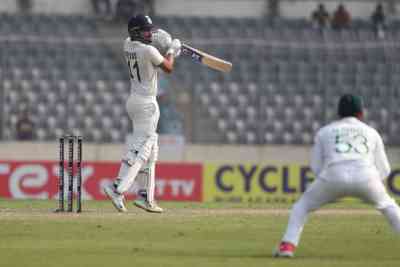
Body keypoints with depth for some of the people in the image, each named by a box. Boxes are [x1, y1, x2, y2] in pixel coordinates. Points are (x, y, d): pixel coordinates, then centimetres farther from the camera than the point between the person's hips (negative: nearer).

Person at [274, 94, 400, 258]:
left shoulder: (324, 131, 26)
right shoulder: (371, 132, 28)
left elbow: (316, 167, 21)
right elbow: (383, 170, 25)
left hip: (333, 176, -1)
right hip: (366, 177, 1)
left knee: (302, 206, 22)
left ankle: (287, 246, 4)